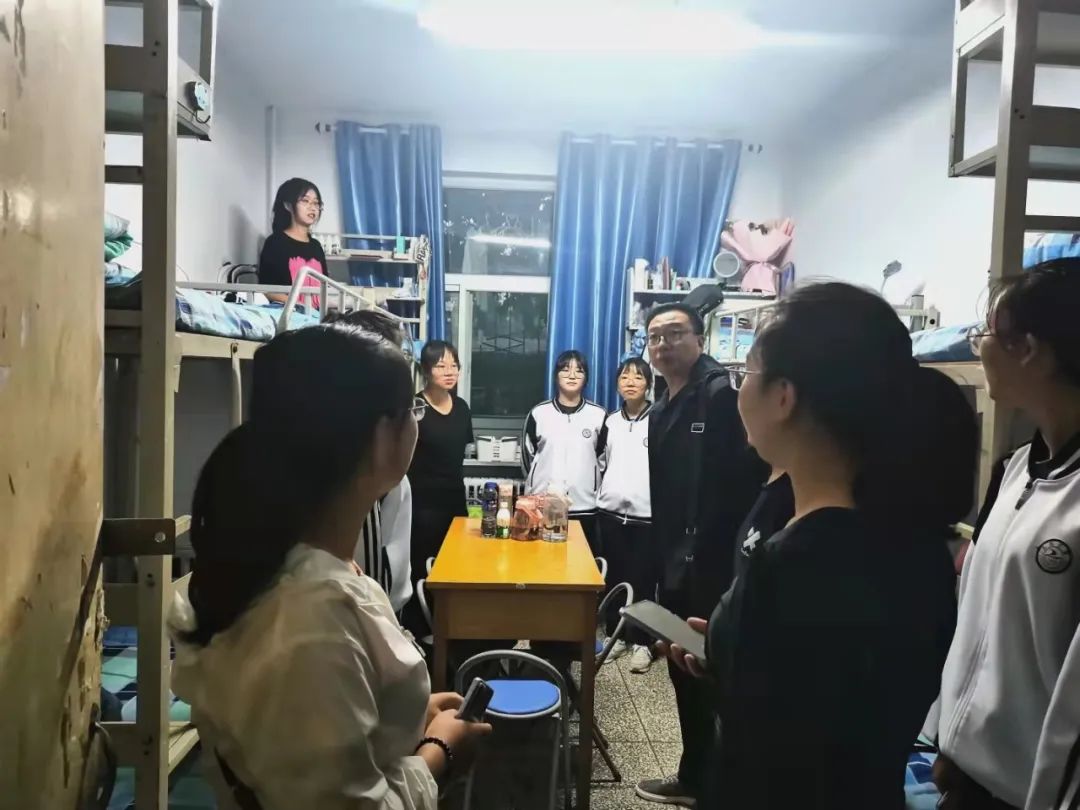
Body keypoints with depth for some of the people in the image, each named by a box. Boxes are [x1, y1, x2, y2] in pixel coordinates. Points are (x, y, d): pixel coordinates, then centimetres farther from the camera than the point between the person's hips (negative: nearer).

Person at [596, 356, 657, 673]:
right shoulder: (610, 421, 10)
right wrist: (606, 489, 11)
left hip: (646, 514, -5)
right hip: (610, 512, 5)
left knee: (643, 580, 3)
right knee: (614, 577, 13)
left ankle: (641, 641, 16)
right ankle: (616, 634, 26)